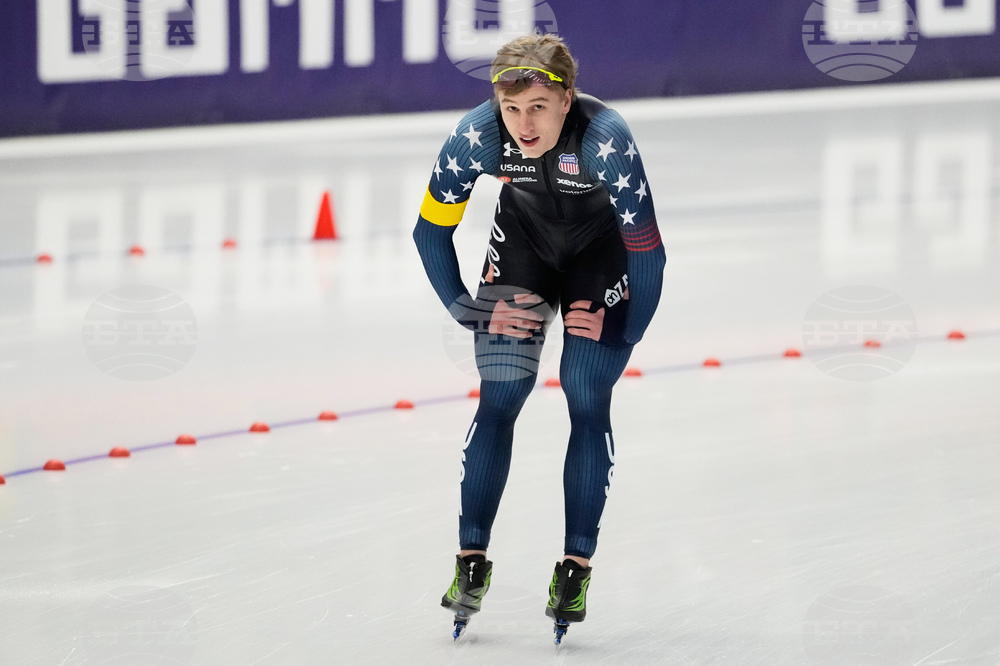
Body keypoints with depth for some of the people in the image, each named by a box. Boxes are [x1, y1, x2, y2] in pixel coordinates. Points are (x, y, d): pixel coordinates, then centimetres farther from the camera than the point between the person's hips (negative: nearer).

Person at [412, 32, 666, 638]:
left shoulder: (605, 139, -38)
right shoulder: (478, 136, -29)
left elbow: (647, 251, -26)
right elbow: (430, 230, -12)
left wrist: (623, 332, -16)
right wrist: (471, 311, -9)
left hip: (602, 244, -2)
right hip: (524, 236, 2)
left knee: (587, 399, -11)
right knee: (499, 399, -7)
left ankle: (576, 567, -2)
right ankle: (472, 560, 1)